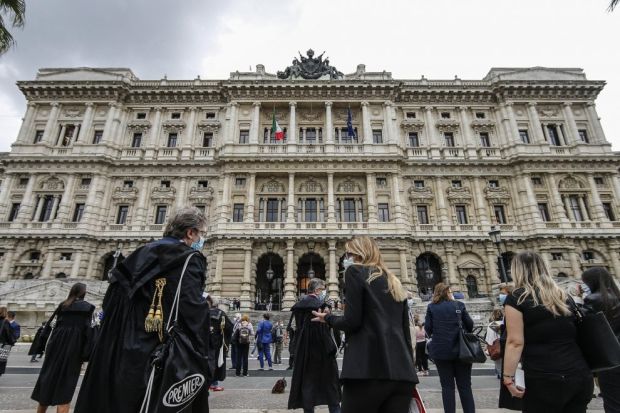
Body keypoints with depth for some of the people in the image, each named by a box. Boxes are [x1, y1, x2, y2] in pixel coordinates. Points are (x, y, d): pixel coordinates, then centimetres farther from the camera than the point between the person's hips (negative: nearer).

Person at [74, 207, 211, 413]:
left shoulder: (139, 256, 11)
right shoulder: (189, 259, -12)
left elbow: (110, 304, 13)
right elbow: (195, 316, -21)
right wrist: (201, 365, -15)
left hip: (121, 357, 7)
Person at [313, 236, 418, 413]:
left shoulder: (355, 271, 1)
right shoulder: (395, 283, 20)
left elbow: (351, 322, -8)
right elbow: (405, 332, 18)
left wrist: (328, 318, 11)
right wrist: (408, 369, 21)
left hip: (369, 368, -7)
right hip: (401, 372, 7)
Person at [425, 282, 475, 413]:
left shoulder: (431, 307, 0)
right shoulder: (459, 305, 2)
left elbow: (428, 328, -2)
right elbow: (470, 324, 6)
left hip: (440, 350, 0)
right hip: (460, 349, 1)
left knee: (447, 386, 7)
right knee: (465, 385, 9)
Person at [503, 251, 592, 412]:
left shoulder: (516, 298, -8)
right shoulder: (563, 296, 12)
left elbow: (515, 342, -13)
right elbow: (576, 336, 18)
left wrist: (508, 377, -8)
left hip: (545, 379, -6)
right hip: (581, 375, 6)